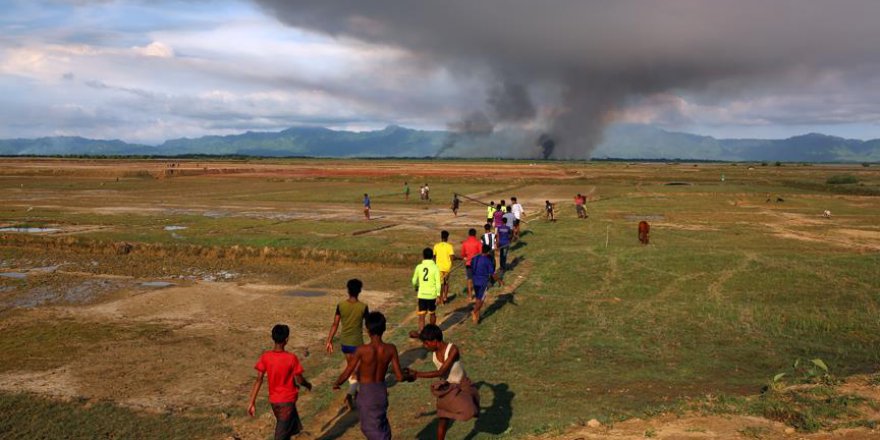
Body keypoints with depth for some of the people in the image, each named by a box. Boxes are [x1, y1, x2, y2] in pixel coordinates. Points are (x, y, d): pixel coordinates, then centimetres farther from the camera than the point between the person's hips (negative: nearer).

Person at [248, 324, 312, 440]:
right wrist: (308, 384, 11)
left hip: (273, 400, 5)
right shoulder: (291, 358, -19)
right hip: (287, 400, -5)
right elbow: (299, 380, -11)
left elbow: (259, 380, -9)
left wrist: (252, 402, -4)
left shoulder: (265, 357, -9)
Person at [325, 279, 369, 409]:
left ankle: (353, 391, 36)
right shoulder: (363, 307, -14)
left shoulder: (341, 305, -7)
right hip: (357, 343, -4)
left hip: (344, 342, 4)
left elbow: (335, 324, -4)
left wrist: (329, 341, 3)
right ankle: (350, 394, -17)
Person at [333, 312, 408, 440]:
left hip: (366, 393, -4)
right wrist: (409, 377, 12)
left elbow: (346, 374, -14)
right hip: (382, 391, 4)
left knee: (370, 428, 9)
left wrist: (336, 384, 7)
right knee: (381, 424, 25)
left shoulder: (362, 350, -22)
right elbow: (400, 377, -11)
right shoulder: (390, 349, -14)